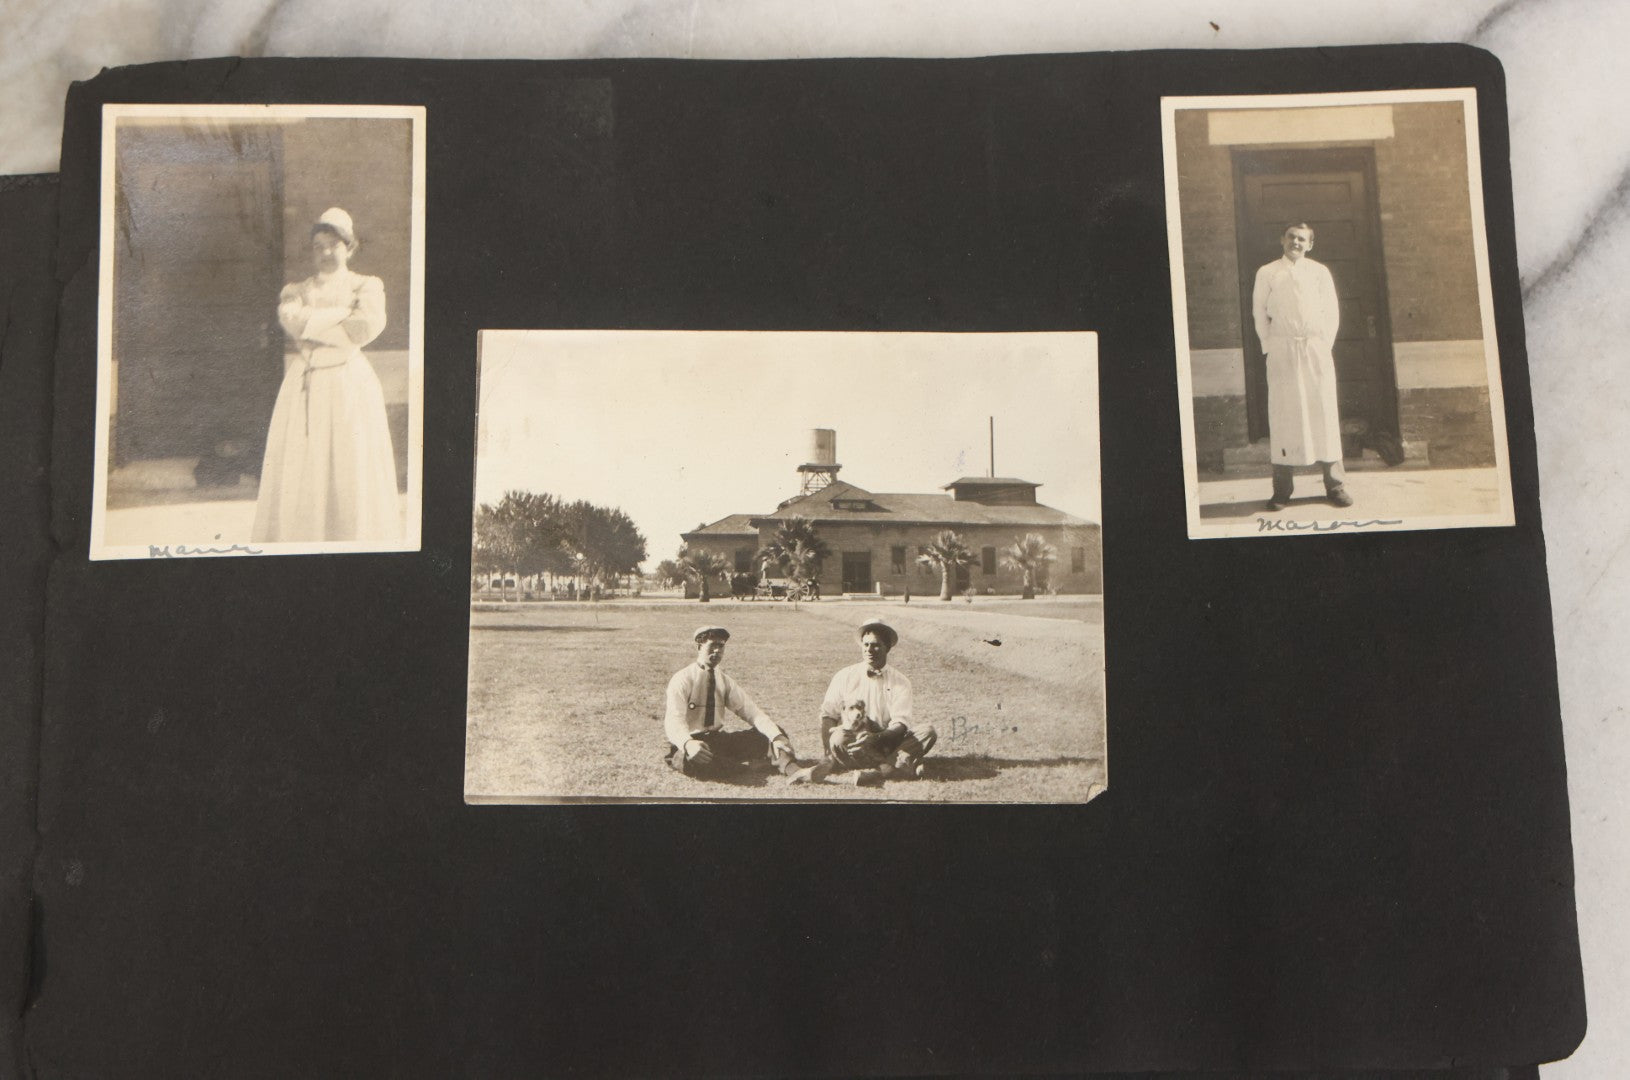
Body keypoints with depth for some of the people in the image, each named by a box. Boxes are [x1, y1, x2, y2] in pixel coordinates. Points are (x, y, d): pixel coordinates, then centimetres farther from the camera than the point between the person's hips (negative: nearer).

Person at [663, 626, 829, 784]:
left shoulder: (725, 681, 6)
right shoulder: (682, 680, -11)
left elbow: (751, 711, -4)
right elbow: (674, 720, -25)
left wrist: (777, 736, -23)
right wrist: (688, 743, -48)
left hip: (718, 740, 6)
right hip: (688, 744, -6)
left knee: (771, 733, -9)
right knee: (691, 759, -42)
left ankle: (794, 770, -36)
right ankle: (746, 766, -23)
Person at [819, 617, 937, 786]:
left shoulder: (900, 682, 2)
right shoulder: (845, 677, 5)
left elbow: (900, 723, -9)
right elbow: (828, 715, 4)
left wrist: (876, 738, -30)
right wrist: (828, 753, -12)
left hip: (887, 740, 1)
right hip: (854, 741, 0)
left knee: (928, 731, -22)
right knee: (839, 738, -34)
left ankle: (876, 773, -40)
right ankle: (902, 768, -31)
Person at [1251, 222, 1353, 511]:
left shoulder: (1319, 272, 12)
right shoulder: (1267, 273, 9)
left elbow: (1332, 312, 11)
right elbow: (1259, 312, 8)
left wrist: (1325, 344, 0)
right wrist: (1269, 347, 0)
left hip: (1317, 349, 1)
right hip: (1282, 351, -1)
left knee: (1325, 412, 0)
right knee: (1284, 414, -4)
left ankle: (1335, 484, 5)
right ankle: (1282, 489, -1)